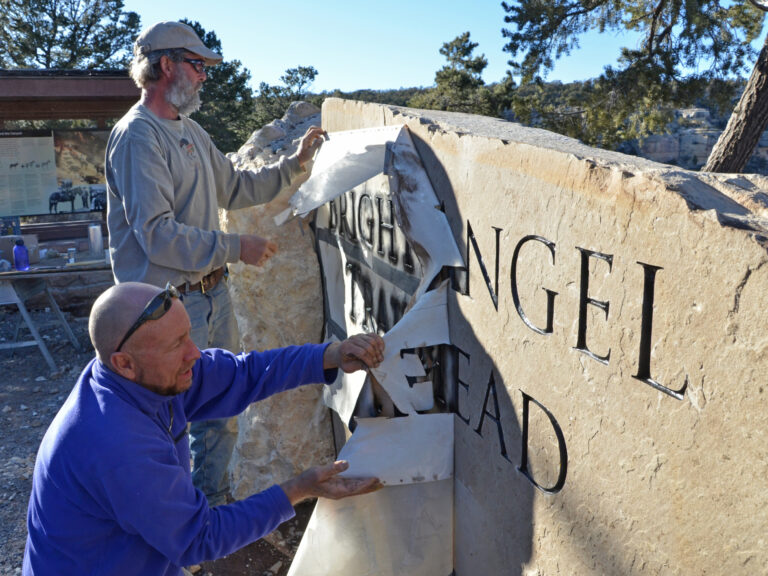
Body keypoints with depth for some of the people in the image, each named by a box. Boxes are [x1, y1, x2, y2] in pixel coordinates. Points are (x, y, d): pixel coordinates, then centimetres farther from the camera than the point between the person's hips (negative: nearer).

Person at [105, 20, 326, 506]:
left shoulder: (191, 131, 14)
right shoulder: (138, 135, -16)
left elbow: (236, 189, 22)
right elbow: (157, 235, -23)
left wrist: (295, 162, 16)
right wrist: (236, 248, -20)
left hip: (213, 293, 9)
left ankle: (215, 505, 38)